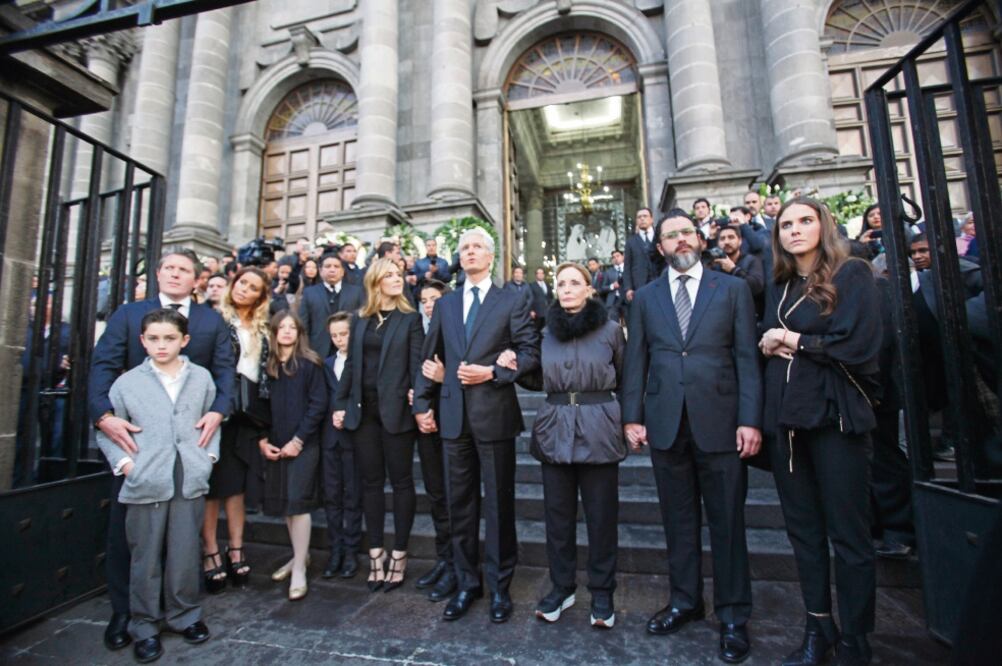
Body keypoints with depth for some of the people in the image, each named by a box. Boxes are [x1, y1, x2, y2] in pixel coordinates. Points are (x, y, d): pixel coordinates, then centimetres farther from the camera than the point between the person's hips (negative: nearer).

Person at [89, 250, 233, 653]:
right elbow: (103, 364, -4)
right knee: (125, 524, 9)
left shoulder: (212, 321, 6)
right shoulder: (128, 314, 6)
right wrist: (104, 414, -20)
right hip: (134, 433, 0)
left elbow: (225, 370, -3)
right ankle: (122, 610, 26)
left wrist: (218, 410, -20)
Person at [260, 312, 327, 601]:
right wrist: (262, 440, -2)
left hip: (303, 444, -4)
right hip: (273, 446, 4)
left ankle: (299, 569, 8)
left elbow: (318, 404, -9)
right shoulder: (265, 365, 6)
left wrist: (297, 440, -13)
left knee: (298, 501, -4)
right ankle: (300, 555, 31)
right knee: (284, 502, 13)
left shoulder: (309, 364, -5)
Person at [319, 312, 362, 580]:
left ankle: (351, 550, 18)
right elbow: (322, 399, 11)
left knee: (353, 495, 5)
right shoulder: (326, 364, 13)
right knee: (331, 495, 10)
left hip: (353, 435, -5)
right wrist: (334, 415, -3)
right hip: (330, 436, 5)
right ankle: (336, 548, 23)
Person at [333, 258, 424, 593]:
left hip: (395, 409, -4)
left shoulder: (410, 318, 1)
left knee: (401, 480, 6)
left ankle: (399, 555, 19)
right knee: (371, 481, 11)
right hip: (363, 409, 4)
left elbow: (416, 364, -5)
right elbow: (351, 364, 11)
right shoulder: (360, 320, 11)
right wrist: (340, 403, 5)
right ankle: (376, 553, 24)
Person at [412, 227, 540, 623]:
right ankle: (467, 583, 30)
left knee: (499, 503, 7)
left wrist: (491, 372, -15)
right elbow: (430, 357, 12)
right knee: (460, 503, 13)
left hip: (495, 414, -3)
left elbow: (530, 352, -4)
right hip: (454, 415, 4)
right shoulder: (445, 304, 13)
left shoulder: (512, 302, 2)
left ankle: (500, 586, 26)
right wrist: (422, 404, 7)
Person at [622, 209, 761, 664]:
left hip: (719, 422, -1)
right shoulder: (645, 297, 10)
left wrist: (750, 419, -8)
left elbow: (747, 358, 0)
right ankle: (685, 601, 31)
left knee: (727, 521, 9)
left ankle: (732, 615, 26)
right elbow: (635, 361, 7)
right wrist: (633, 417, 1)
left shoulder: (732, 289, 5)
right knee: (678, 519, 13)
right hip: (666, 423, 2)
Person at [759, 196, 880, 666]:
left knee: (848, 534, 5)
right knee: (802, 529, 13)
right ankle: (817, 628, 28)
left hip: (835, 416, -5)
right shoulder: (778, 287, 14)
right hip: (786, 419, 5)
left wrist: (796, 341, -4)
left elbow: (858, 346, -12)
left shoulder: (852, 275, -2)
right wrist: (769, 345, -5)